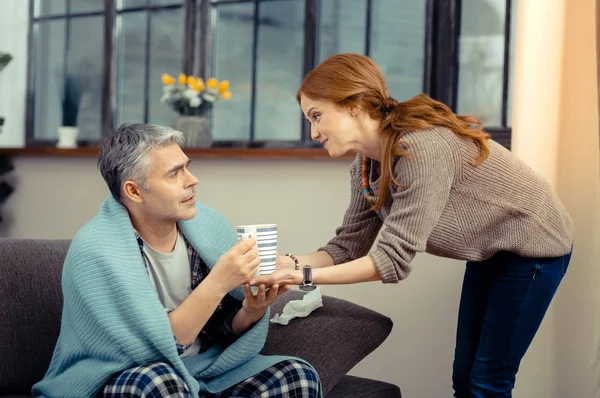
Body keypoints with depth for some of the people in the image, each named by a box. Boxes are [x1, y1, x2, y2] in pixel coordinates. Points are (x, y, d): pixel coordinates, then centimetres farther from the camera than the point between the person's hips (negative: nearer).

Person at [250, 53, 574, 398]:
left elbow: (392, 257, -36)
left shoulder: (422, 148, -35)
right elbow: (350, 246, -9)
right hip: (490, 250, 8)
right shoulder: (366, 164, -8)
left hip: (535, 245, -8)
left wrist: (304, 276, -38)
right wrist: (291, 263, -25)